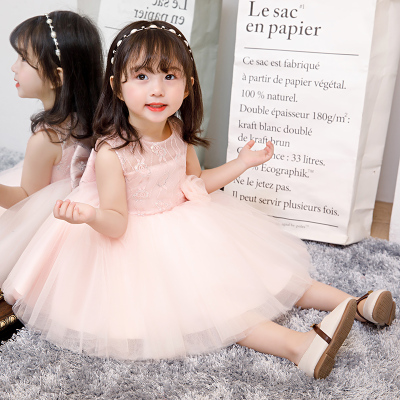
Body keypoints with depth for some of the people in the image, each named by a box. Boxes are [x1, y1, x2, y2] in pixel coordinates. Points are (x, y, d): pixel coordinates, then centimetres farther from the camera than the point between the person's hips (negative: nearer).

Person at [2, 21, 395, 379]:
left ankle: (352, 301, 4)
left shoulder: (178, 133, -5)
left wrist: (242, 163, 7)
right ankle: (297, 344, -27)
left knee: (253, 266, 2)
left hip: (186, 225, 6)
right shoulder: (111, 151, -24)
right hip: (142, 245, -6)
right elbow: (117, 223, -21)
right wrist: (91, 215, -43)